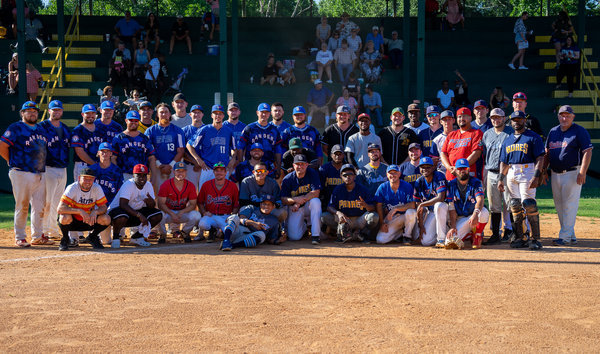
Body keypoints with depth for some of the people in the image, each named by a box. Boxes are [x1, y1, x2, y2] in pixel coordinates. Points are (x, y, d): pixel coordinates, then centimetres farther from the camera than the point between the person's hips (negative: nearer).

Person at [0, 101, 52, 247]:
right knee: (22, 206, -4)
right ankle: (19, 238, 3)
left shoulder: (40, 129, 18)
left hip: (40, 174, 7)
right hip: (21, 174, -7)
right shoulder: (15, 128, -4)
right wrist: (12, 161, -4)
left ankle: (37, 236, 17)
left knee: (39, 207, 8)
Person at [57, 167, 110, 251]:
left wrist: (95, 211, -33)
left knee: (106, 219, -22)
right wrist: (80, 211, -43)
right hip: (72, 221, -3)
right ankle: (65, 239, -4)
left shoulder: (97, 188, -11)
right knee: (65, 217, -36)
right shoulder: (72, 188, -22)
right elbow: (60, 209, -32)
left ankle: (92, 237, 9)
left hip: (89, 221, 3)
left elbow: (103, 207, -10)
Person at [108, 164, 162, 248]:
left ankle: (136, 237, 2)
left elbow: (153, 206, -3)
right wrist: (139, 215, -38)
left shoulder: (148, 185, -2)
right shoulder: (128, 185, -21)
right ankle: (116, 238, -9)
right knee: (122, 217, -41)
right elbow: (123, 204, -31)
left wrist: (150, 201, -29)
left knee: (158, 215, -11)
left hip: (136, 211, 7)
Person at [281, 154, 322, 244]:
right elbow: (283, 200, -9)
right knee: (294, 237, -16)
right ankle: (304, 226, 24)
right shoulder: (287, 179, -8)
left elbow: (316, 193, -17)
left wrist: (300, 201, -23)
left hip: (309, 206, 0)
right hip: (294, 208, 0)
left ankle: (315, 234, -26)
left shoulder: (312, 174, -9)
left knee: (315, 201, -36)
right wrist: (295, 199, -29)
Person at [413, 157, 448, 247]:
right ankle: (445, 229, 20)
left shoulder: (439, 176, -18)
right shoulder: (419, 182, -3)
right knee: (425, 241, -11)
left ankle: (441, 239, -27)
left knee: (438, 205, -42)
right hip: (431, 212, 5)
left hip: (445, 208, -5)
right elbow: (418, 205, -2)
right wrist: (421, 226, -9)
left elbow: (440, 198, -30)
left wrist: (422, 204, -22)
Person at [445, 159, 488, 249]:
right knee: (450, 241, -26)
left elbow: (480, 199, -25)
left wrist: (476, 214, -47)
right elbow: (451, 208, -5)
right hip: (460, 219, 1)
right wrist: (453, 227, -19)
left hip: (474, 215, -1)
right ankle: (468, 234, 8)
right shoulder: (451, 185, 0)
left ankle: (477, 237, -9)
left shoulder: (475, 183, -6)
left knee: (484, 212, -37)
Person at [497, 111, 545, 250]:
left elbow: (540, 158, -6)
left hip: (527, 171, -6)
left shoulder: (533, 137, 2)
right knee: (515, 205, 5)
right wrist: (501, 178, 9)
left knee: (529, 204, -14)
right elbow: (504, 161, 20)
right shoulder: (508, 140, 19)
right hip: (511, 174, 6)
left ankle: (535, 239, -11)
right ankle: (519, 238, 11)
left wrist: (536, 176, -17)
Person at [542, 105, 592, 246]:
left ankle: (565, 237, -7)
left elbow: (587, 152, -11)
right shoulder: (553, 131, 14)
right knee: (559, 206, 9)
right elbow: (547, 152, 20)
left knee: (569, 206, -8)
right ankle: (571, 236, 18)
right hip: (556, 175, 7)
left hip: (573, 174, -7)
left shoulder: (579, 131, -5)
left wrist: (582, 172, -20)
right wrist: (543, 169, 9)